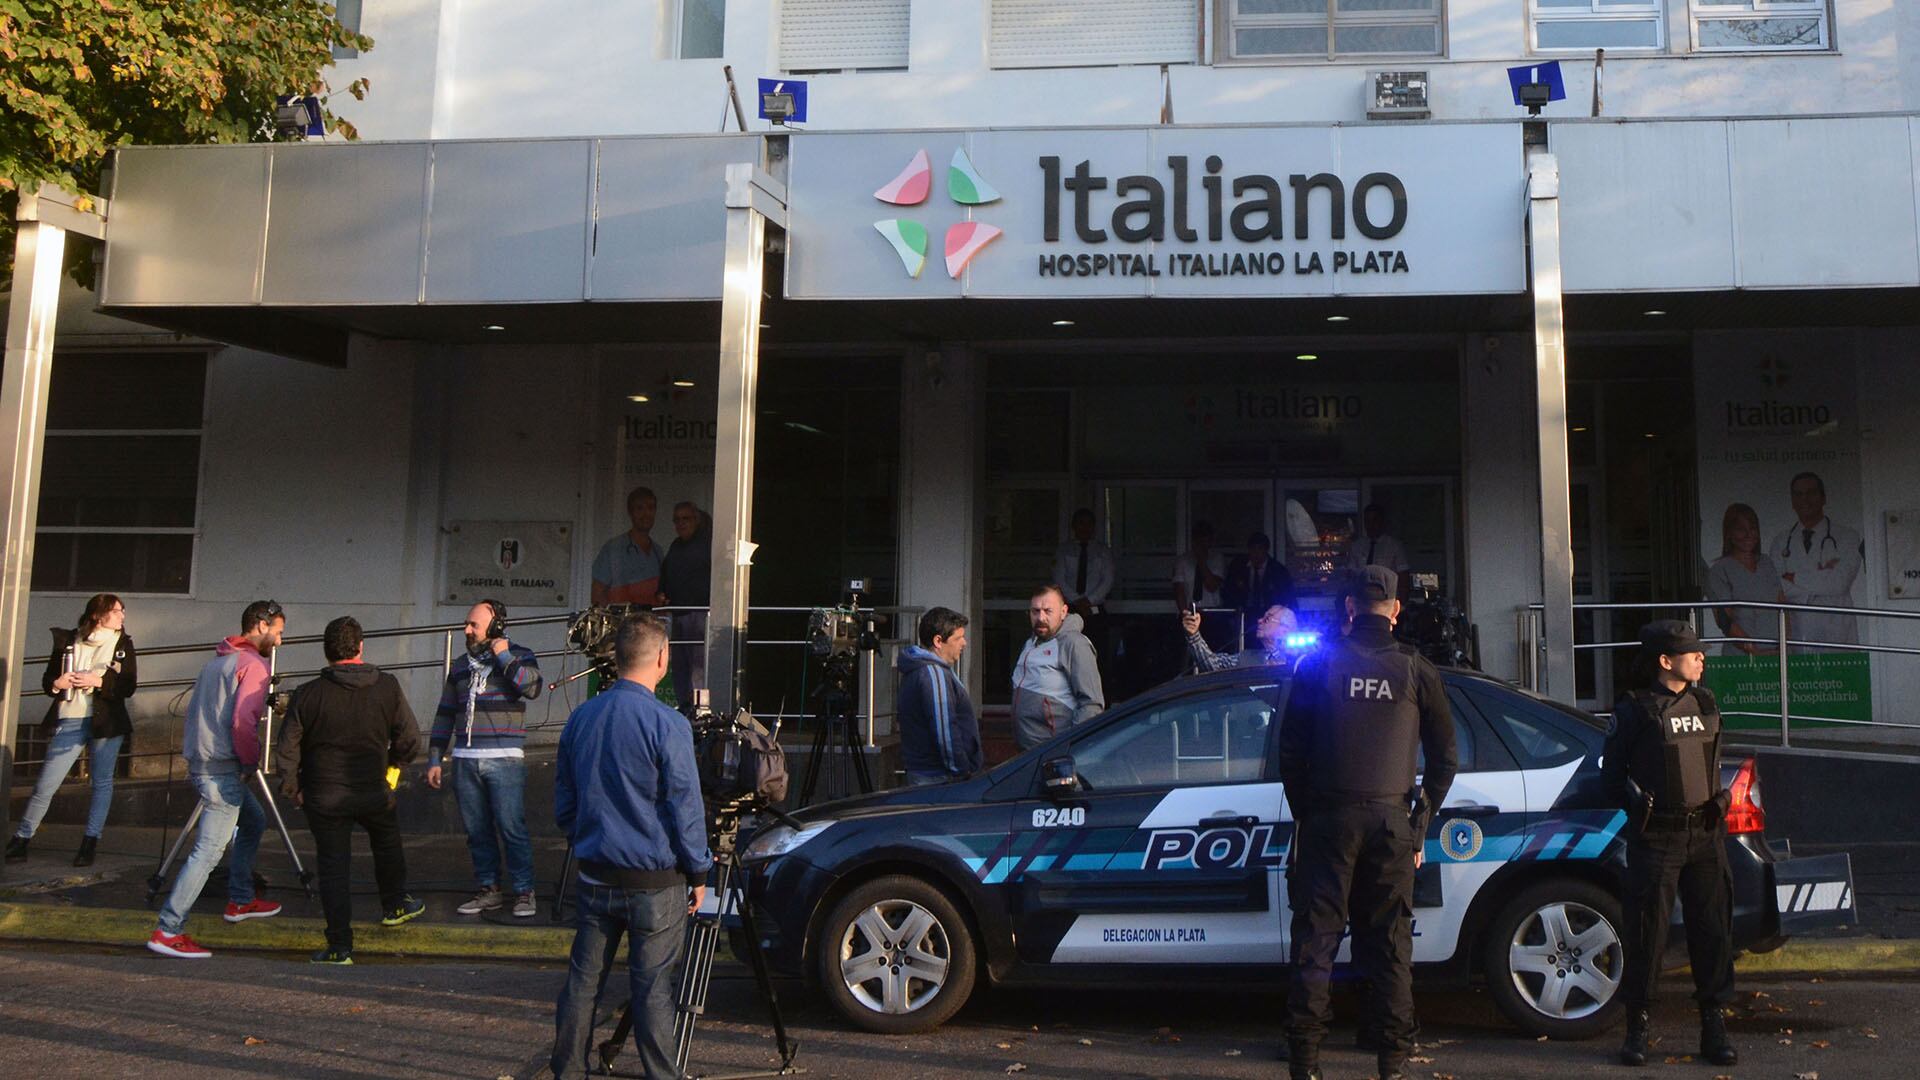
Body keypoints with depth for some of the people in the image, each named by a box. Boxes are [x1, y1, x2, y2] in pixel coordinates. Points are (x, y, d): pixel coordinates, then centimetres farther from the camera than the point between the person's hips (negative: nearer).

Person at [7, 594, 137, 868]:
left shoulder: (123, 644, 5)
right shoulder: (67, 640, 7)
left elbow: (129, 686, -2)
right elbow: (47, 679, 12)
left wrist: (97, 681, -15)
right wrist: (56, 684, -10)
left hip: (106, 722, 0)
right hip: (69, 723, 0)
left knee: (102, 783, 3)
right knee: (44, 785, 0)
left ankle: (90, 843, 12)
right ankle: (20, 841, 13)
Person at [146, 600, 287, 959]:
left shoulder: (218, 660, 17)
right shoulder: (253, 664, -11)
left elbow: (196, 710, 20)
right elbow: (243, 722, -21)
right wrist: (251, 762, -8)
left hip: (200, 761, 10)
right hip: (222, 769, -10)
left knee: (253, 821, 24)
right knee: (209, 850, -8)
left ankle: (240, 901, 31)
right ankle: (168, 931, -9)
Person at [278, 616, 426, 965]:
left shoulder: (308, 694, -11)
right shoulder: (387, 687, -8)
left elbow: (287, 751, -8)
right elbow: (410, 741, -4)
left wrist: (292, 789, 8)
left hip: (324, 798, -1)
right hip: (374, 793, 1)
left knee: (333, 866, 7)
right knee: (387, 844, 27)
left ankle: (339, 946, 8)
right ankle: (394, 905, 46)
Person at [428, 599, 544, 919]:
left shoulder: (519, 656, 3)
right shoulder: (461, 666, 17)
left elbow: (532, 687, -19)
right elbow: (445, 715, 19)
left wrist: (503, 657, -12)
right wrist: (434, 760, 14)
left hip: (505, 761, -5)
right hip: (465, 762, 5)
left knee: (512, 829, -6)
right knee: (477, 831, 7)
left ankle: (524, 891, 2)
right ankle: (489, 889, 17)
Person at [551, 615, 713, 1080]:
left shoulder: (580, 718, 4)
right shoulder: (666, 724, -15)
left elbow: (563, 803, 13)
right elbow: (684, 809, -12)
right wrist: (698, 873, -2)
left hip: (595, 874, 5)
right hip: (654, 880, -5)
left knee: (583, 978, 13)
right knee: (653, 985, 2)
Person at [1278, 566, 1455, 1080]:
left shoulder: (1319, 663, 0)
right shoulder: (1416, 670, 2)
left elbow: (1290, 748, 1)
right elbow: (1445, 757, 6)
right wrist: (1420, 823, 13)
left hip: (1328, 820, -1)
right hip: (1391, 821, 1)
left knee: (1315, 939, 4)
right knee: (1390, 942, 8)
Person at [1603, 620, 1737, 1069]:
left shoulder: (1705, 704, 12)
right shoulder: (1634, 711, -5)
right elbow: (1612, 771, 1)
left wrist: (1714, 805, 14)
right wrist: (1637, 805, -4)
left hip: (1706, 833, 5)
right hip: (1656, 838, -5)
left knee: (1713, 928, 6)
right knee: (1647, 931, -1)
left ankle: (1714, 1027, 16)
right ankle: (1638, 1025, 10)